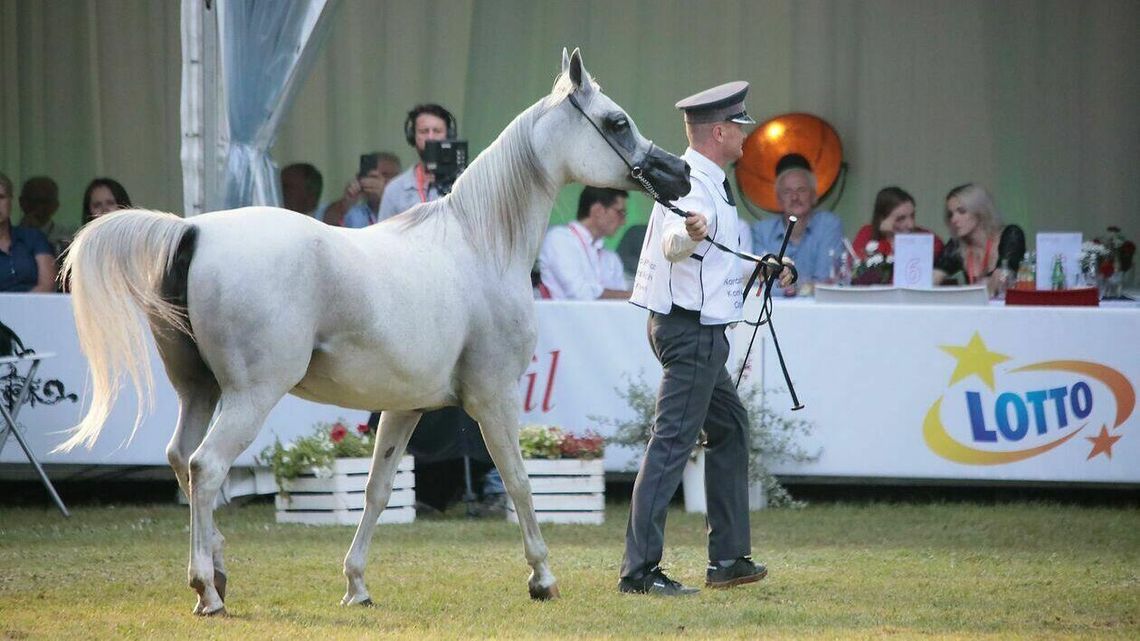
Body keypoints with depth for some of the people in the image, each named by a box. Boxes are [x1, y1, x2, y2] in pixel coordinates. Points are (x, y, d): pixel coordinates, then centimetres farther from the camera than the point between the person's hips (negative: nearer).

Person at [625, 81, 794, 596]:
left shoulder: (706, 182, 15)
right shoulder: (696, 187, -19)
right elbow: (672, 246, -39)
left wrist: (761, 268, 34)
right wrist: (689, 231, -61)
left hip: (698, 330, 12)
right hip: (692, 330, -12)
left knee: (730, 426, 20)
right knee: (673, 441, -12)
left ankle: (728, 557, 25)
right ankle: (639, 569, -15)